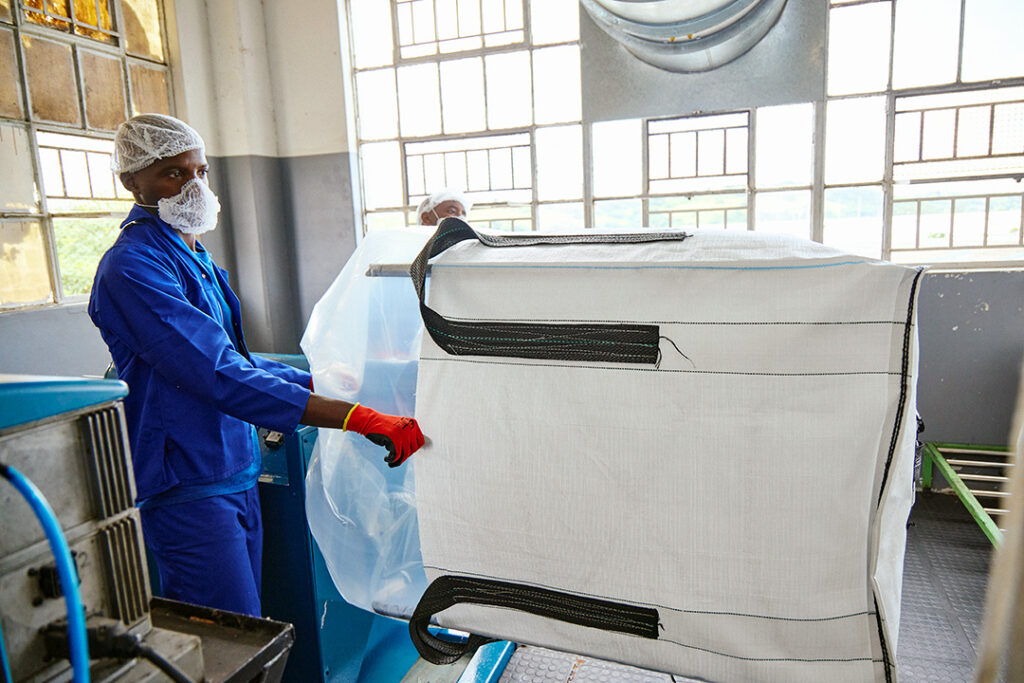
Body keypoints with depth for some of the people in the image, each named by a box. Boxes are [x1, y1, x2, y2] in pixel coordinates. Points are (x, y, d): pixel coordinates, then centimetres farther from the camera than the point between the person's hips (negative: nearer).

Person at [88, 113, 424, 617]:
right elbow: (220, 376, -28)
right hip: (188, 486, -9)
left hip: (235, 473, 9)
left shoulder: (193, 255, 14)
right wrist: (361, 420, -33)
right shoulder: (132, 266, -17)